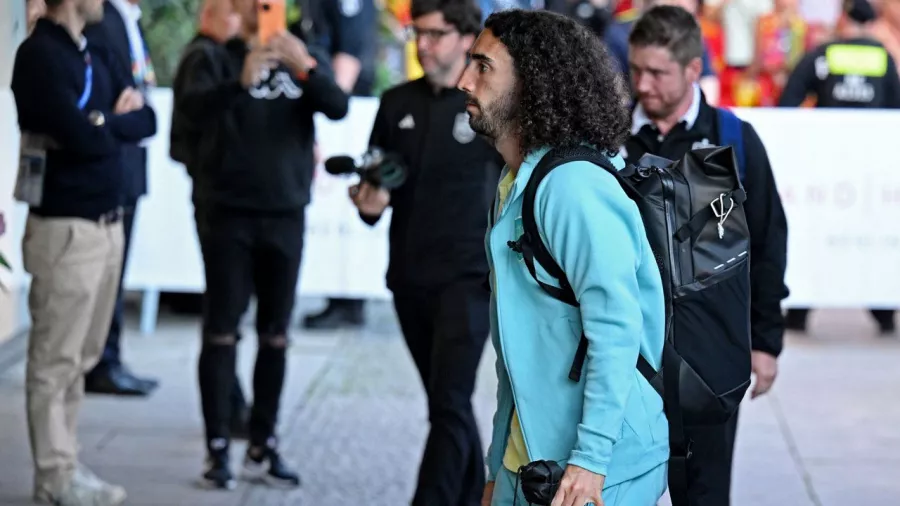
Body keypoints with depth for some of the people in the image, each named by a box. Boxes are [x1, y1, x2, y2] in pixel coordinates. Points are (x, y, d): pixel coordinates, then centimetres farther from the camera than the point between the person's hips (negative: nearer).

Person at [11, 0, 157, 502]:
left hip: (107, 222, 8)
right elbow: (86, 140, -21)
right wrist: (115, 121, -1)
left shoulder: (96, 54, 13)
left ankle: (66, 462, 18)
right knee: (56, 360, -1)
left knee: (80, 357, 12)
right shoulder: (40, 55, -14)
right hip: (67, 229, -8)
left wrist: (103, 120, -10)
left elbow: (147, 120, 8)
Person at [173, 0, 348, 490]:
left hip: (286, 214, 3)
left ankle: (263, 446, 15)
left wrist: (305, 68, -28)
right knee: (221, 332, -3)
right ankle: (217, 450, 1)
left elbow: (338, 107, -9)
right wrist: (240, 82, -39)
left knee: (275, 335, 7)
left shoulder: (306, 61, 9)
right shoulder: (213, 60, -1)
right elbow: (191, 106, -21)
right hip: (227, 214, -3)